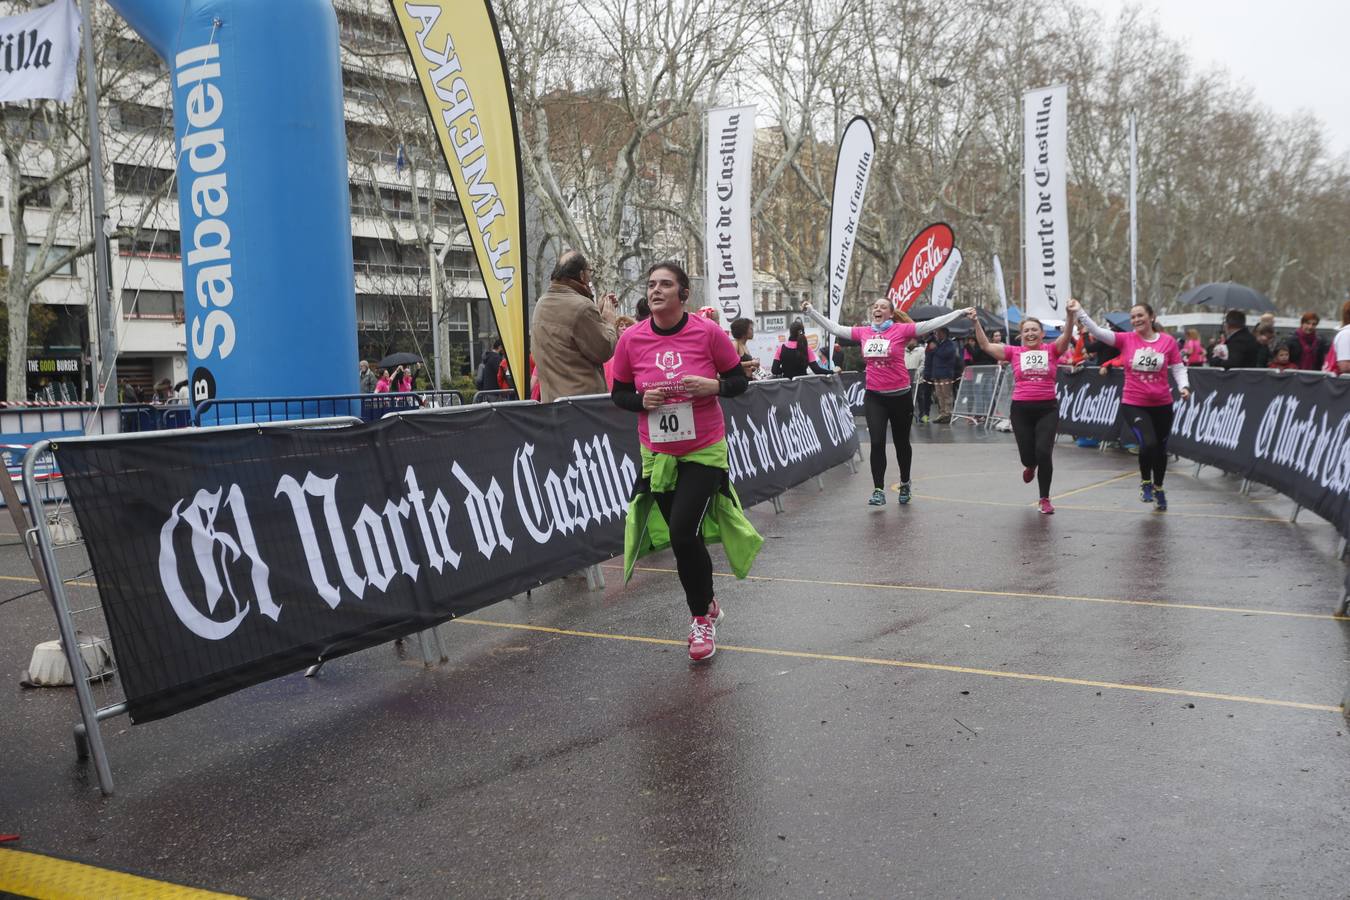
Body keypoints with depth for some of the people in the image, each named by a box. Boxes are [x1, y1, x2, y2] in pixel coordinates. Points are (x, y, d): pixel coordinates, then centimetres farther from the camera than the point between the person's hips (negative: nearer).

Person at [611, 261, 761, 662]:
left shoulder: (709, 332, -10)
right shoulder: (631, 339, -5)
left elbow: (740, 381, -1)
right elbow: (618, 394, 5)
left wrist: (713, 386, -21)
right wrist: (643, 400, -16)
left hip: (704, 452, -3)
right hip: (658, 454, 3)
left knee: (682, 532, -17)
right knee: (684, 538, 11)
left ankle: (701, 616, 6)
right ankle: (707, 607, 37)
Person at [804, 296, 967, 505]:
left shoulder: (901, 330, -7)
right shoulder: (863, 332, 4)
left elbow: (932, 324, -10)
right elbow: (833, 328, 11)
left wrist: (961, 312, -14)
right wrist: (810, 311, 12)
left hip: (899, 395, -2)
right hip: (873, 396, 2)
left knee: (901, 443, 13)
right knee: (877, 443, -7)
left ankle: (905, 483, 34)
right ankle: (878, 491, 0)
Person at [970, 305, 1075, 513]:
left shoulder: (1051, 350, 2)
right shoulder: (1015, 352, 4)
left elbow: (1067, 336, -14)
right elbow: (985, 345, 0)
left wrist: (1071, 315, -31)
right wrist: (976, 322, -10)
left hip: (1047, 409, -1)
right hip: (1021, 409, 1)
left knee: (1043, 453, -10)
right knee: (1027, 456, 5)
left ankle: (1045, 499, 7)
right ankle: (1031, 465, 46)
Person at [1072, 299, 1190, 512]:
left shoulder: (1168, 341, -2)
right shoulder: (1126, 339, -3)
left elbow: (1178, 368, 4)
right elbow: (1098, 332, -13)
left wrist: (1183, 386, -14)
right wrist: (1079, 312, -24)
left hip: (1162, 405, 2)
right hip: (1133, 405, -2)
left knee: (1161, 450, 14)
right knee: (1148, 444, -20)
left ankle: (1158, 488, 38)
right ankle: (1145, 482, 8)